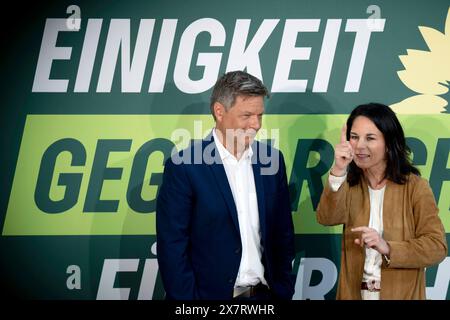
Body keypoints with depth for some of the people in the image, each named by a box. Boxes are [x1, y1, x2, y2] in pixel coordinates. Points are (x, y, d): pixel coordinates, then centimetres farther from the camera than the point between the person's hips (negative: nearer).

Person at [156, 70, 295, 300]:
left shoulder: (271, 160, 2)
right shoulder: (183, 167, -12)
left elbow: (283, 234, 8)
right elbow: (172, 246, -12)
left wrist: (284, 291, 4)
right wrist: (186, 298, -13)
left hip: (263, 293, 4)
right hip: (211, 293, -4)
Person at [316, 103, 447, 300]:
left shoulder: (415, 187, -9)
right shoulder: (348, 185, 0)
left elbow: (437, 247, -15)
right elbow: (327, 218, -19)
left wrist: (387, 248, -28)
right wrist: (338, 172, -32)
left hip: (401, 294, -2)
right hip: (353, 293, 3)